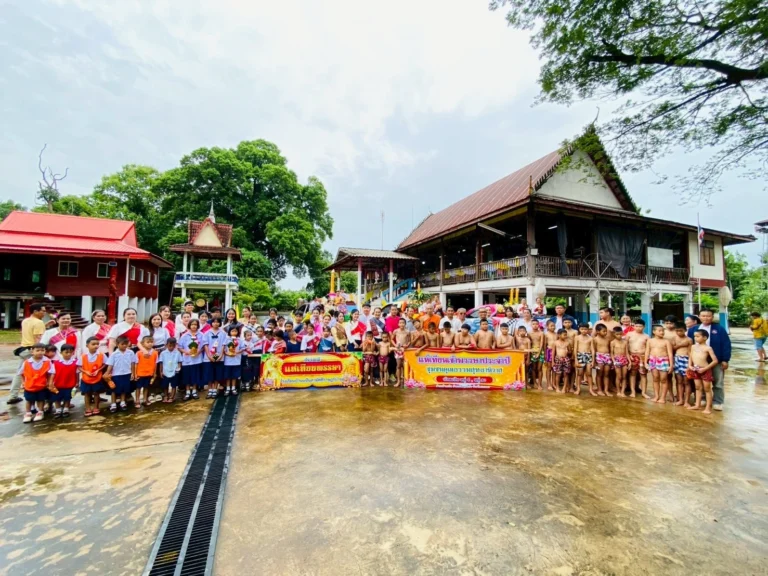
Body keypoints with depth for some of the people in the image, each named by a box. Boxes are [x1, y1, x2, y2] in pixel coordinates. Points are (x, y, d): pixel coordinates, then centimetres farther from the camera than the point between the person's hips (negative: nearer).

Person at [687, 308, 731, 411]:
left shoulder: (719, 329, -4)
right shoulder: (693, 329, 3)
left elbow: (726, 345, -5)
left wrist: (725, 360, -10)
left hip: (716, 361, -2)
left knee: (718, 383, 7)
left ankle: (717, 402, 17)